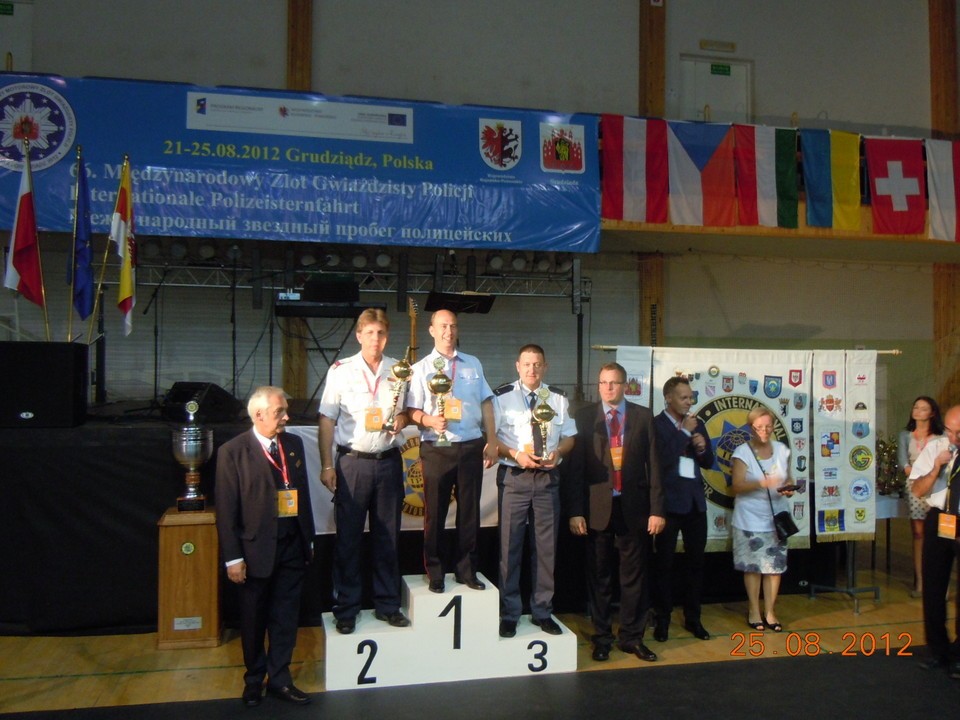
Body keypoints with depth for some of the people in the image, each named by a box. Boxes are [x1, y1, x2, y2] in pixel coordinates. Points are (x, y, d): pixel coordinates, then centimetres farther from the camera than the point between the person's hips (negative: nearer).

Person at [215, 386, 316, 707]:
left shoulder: (294, 444, 5)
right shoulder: (232, 451, -10)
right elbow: (226, 508, -10)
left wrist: (309, 539, 11)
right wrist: (233, 557, -11)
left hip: (292, 547, 4)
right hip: (256, 549, -4)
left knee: (285, 618, 11)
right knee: (254, 620, 13)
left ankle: (279, 679, 25)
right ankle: (254, 680, 32)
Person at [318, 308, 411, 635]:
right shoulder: (341, 371, -2)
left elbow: (408, 410, 18)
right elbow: (327, 421, -2)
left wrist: (402, 418, -6)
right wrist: (326, 466, -7)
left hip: (388, 461, 3)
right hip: (352, 462, -2)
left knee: (388, 536, 11)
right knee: (348, 537, 5)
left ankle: (388, 605, 24)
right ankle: (346, 610, 17)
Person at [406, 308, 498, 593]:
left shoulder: (473, 364, 12)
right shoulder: (421, 369, 3)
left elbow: (486, 404, 12)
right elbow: (412, 410, -3)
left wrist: (492, 441, 5)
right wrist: (430, 420, -24)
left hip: (471, 446, 3)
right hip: (437, 449, -3)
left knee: (469, 511, 9)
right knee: (435, 513, 5)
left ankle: (467, 570, 23)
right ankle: (434, 573, 19)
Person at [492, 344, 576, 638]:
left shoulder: (558, 398, 10)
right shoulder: (502, 396, -1)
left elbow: (569, 437, 13)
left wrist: (558, 453, -8)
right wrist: (515, 454, -18)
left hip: (548, 477, 3)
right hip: (513, 476, -3)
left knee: (546, 547, 8)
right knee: (510, 546, 2)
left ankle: (542, 611, 21)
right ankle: (509, 614, 14)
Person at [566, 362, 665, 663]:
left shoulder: (643, 416, 4)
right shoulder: (584, 417, 1)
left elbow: (653, 464, 2)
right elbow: (576, 466, -2)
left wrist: (656, 509, -3)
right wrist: (575, 511, -7)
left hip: (634, 508, 1)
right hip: (598, 508, -1)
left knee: (634, 576, 9)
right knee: (599, 577, 9)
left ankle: (632, 637, 22)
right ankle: (602, 638, 22)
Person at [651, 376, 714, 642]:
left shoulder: (697, 424, 12)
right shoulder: (655, 424, -8)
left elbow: (708, 462, 15)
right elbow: (663, 458, -21)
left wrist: (702, 447, -6)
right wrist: (685, 432, -16)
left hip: (695, 500, 6)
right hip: (668, 501, -6)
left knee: (696, 560, 11)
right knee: (664, 562, 3)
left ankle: (692, 617, 23)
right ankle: (662, 620, 14)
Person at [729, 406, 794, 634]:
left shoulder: (782, 450, 5)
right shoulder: (742, 452, -8)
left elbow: (787, 480, 13)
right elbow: (737, 486, -15)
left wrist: (788, 489, -10)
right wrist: (762, 483, -30)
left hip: (776, 517, 4)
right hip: (750, 519, -3)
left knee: (775, 565, 4)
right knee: (753, 566, 2)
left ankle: (770, 612, 15)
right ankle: (754, 612, 16)